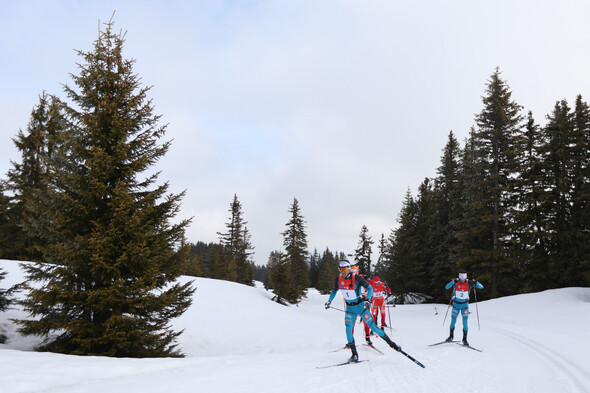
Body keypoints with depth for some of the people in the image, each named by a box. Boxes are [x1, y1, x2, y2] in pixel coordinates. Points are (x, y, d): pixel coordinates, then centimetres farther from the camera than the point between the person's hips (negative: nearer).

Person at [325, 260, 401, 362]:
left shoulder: (356, 277, -20)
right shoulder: (339, 278, -6)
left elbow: (369, 288, -15)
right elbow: (334, 291, 11)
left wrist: (367, 300, -29)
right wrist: (329, 301, 0)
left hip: (360, 306, -4)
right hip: (350, 308, 4)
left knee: (373, 327, -2)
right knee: (348, 329, -11)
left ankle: (391, 343, 16)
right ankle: (354, 355, 0)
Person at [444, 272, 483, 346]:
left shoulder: (469, 283, -11)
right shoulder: (456, 282, -12)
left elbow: (481, 287, -12)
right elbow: (446, 287, -24)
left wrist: (476, 282, -32)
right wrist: (453, 282, -38)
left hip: (465, 305, 0)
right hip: (456, 304, 0)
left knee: (465, 322, -7)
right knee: (453, 321, 6)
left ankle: (464, 339, 5)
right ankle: (451, 336, 26)